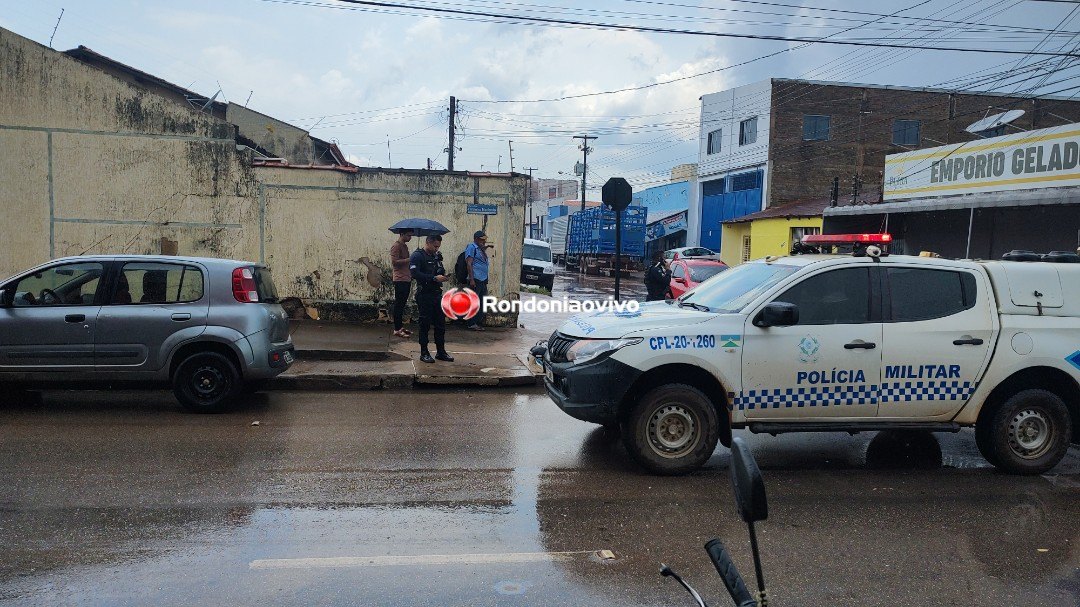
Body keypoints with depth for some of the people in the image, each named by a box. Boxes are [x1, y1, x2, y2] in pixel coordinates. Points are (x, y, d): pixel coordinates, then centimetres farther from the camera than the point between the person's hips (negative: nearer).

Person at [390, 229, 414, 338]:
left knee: (402, 304, 12)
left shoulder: (405, 246, 18)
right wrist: (409, 259, -20)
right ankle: (397, 329, -2)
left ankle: (400, 326, 18)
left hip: (406, 279, 9)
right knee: (399, 304, -5)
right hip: (400, 279, -9)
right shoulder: (396, 246, -10)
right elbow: (394, 262, -19)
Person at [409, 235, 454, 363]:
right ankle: (424, 353, 9)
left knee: (441, 323, 8)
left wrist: (443, 274, 1)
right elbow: (415, 273, -21)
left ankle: (441, 351, 18)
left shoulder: (436, 256, 16)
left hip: (437, 294, 7)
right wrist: (434, 278, -23)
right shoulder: (417, 256, -8)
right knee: (425, 324, 0)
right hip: (424, 294, -7)